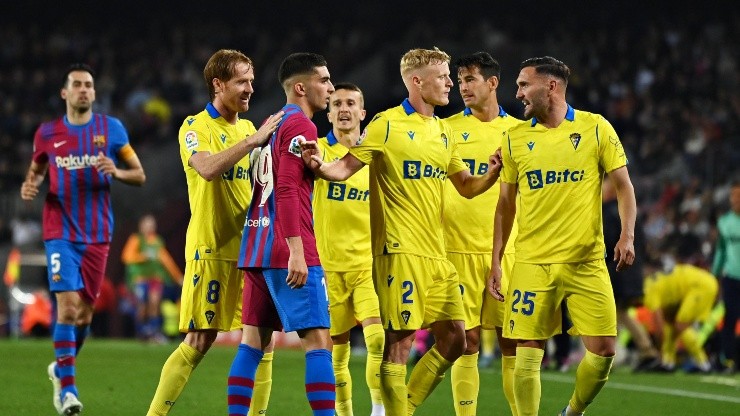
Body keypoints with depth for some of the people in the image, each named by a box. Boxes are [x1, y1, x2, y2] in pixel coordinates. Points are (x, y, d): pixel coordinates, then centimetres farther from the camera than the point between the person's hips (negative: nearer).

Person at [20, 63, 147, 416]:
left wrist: (116, 172, -15)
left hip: (97, 235, 2)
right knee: (68, 304, -16)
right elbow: (36, 170, 19)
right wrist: (30, 185, -4)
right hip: (60, 232, -1)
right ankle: (67, 387, -13)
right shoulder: (47, 133, 4)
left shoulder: (111, 129, 3)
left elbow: (139, 175, 6)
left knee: (85, 311, 8)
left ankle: (61, 368, 34)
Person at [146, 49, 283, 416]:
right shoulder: (195, 127, -6)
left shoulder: (248, 128, 15)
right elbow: (208, 168, -26)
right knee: (199, 341, -6)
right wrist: (254, 140, -29)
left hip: (250, 248, 6)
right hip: (211, 248, -6)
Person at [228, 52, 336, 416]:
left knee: (253, 341, 9)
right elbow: (286, 189, -18)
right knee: (318, 340, -9)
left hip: (256, 248, 9)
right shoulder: (300, 125, -9)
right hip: (287, 251, -9)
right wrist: (297, 250, -22)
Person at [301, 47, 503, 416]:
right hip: (400, 249, -7)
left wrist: (493, 171, 3)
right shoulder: (387, 124, -6)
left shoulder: (443, 132, 15)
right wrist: (320, 167, -29)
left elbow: (467, 186, 22)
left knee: (453, 338, 6)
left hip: (436, 253, 8)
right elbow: (345, 169, -7)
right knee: (399, 340, -8)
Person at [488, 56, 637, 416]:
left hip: (587, 262, -1)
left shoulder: (596, 128, 1)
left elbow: (623, 185, 3)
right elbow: (506, 204, 13)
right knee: (527, 355, -6)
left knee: (603, 350, -4)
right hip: (532, 263, 1)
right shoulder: (515, 138, 8)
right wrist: (496, 262, 8)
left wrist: (627, 236, -12)